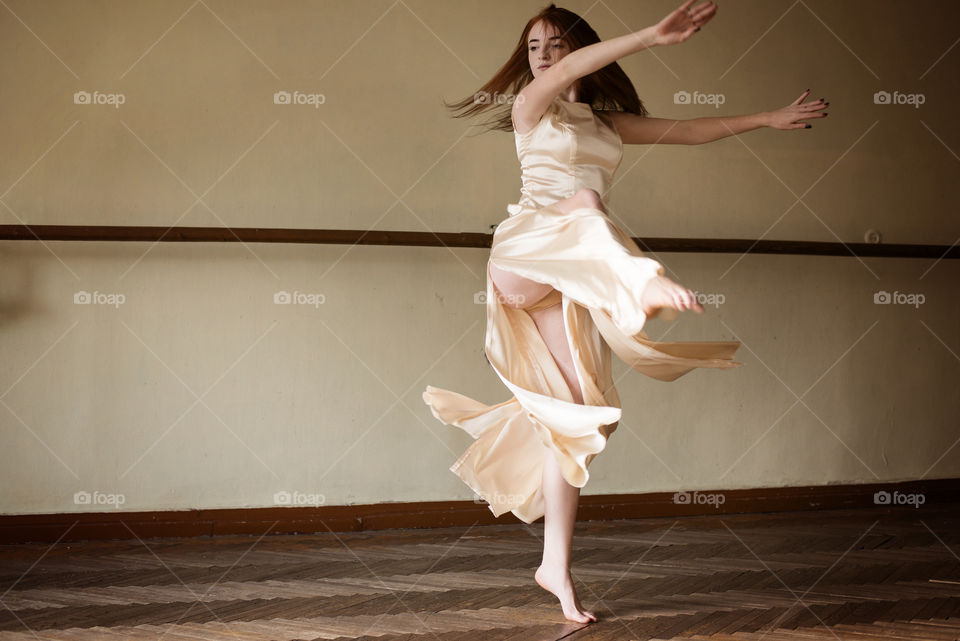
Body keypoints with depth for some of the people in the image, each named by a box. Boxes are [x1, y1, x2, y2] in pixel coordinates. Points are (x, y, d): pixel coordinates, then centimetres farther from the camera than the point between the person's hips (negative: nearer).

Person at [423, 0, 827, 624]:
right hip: (530, 252, -4)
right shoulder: (530, 105, 9)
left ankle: (556, 567, -1)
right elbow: (569, 72, -11)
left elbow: (693, 129, 29)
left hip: (579, 275, 4)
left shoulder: (610, 123, 24)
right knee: (586, 215, -36)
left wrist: (769, 118, 27)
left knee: (575, 414, -4)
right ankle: (646, 284, -68)